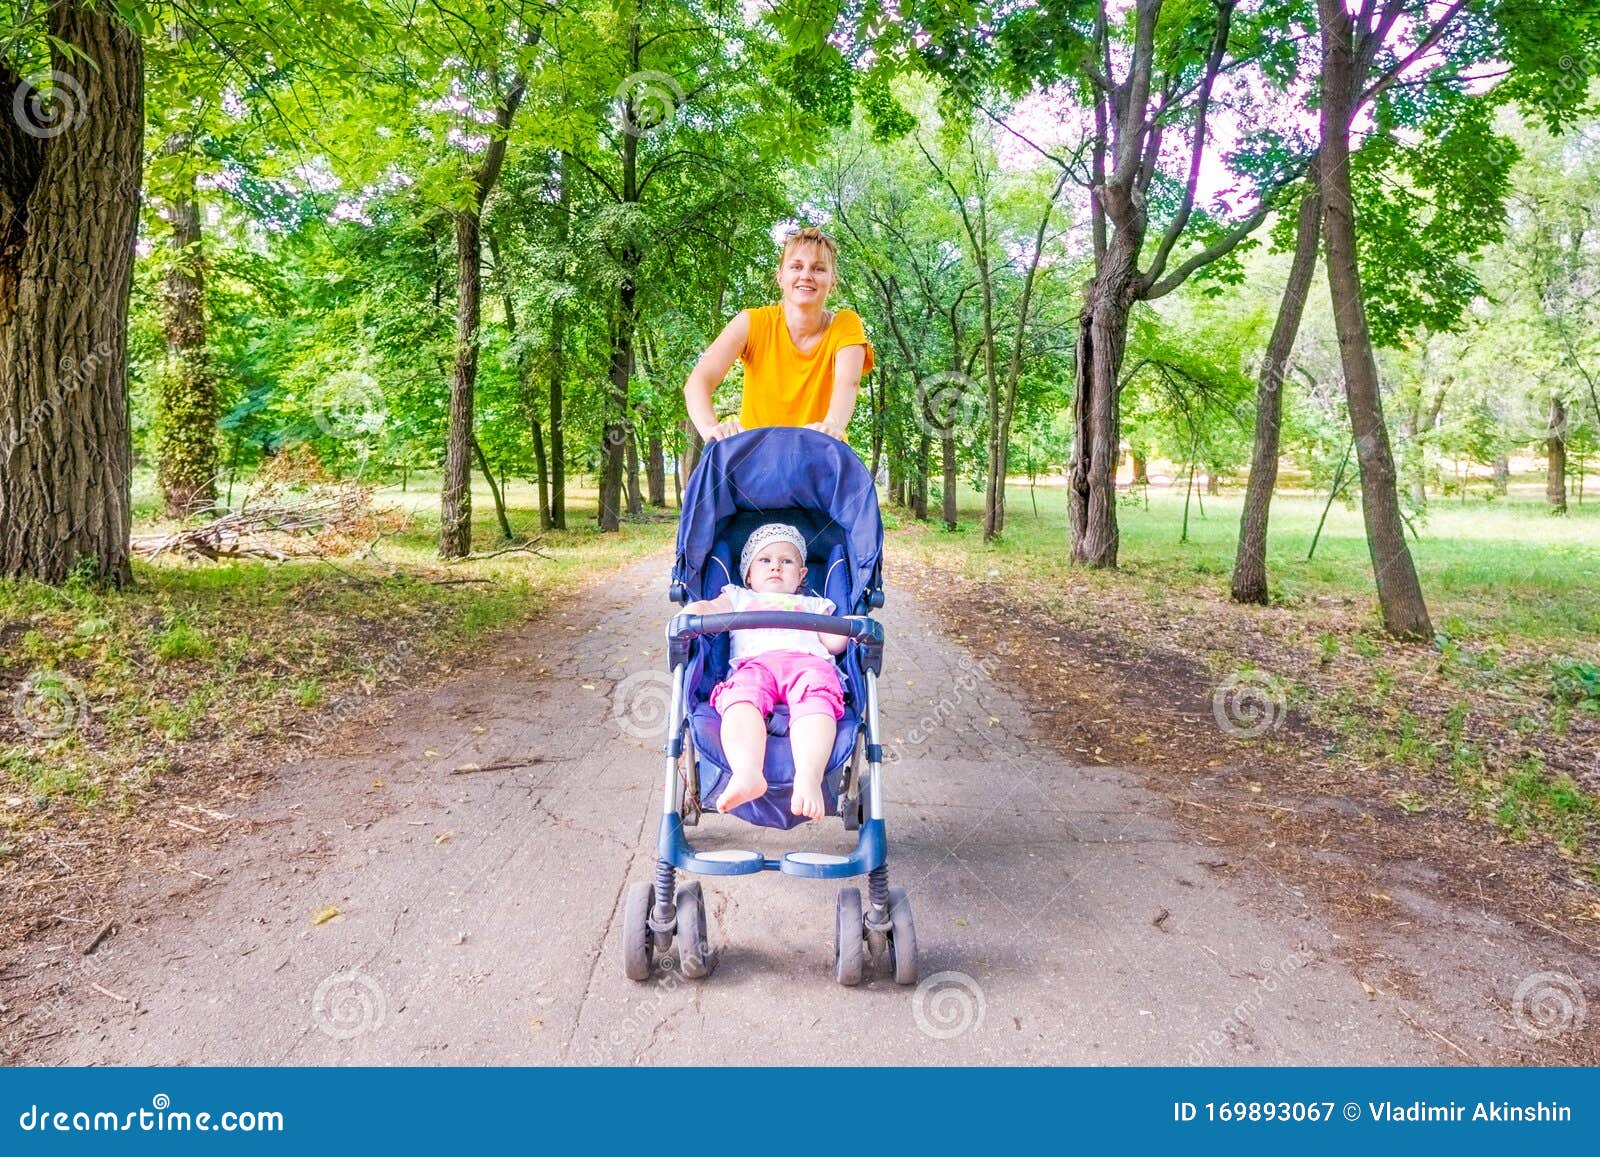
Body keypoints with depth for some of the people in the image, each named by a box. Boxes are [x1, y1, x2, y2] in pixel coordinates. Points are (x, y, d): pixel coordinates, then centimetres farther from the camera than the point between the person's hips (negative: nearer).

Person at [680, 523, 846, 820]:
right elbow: (711, 608, 19)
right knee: (741, 697, -37)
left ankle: (809, 776, -57)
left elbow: (832, 643, 25)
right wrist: (692, 612, -5)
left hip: (808, 660, 0)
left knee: (815, 701, -37)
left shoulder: (814, 604, 41)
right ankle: (747, 775, -57)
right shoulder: (739, 598, 40)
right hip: (754, 663, 0)